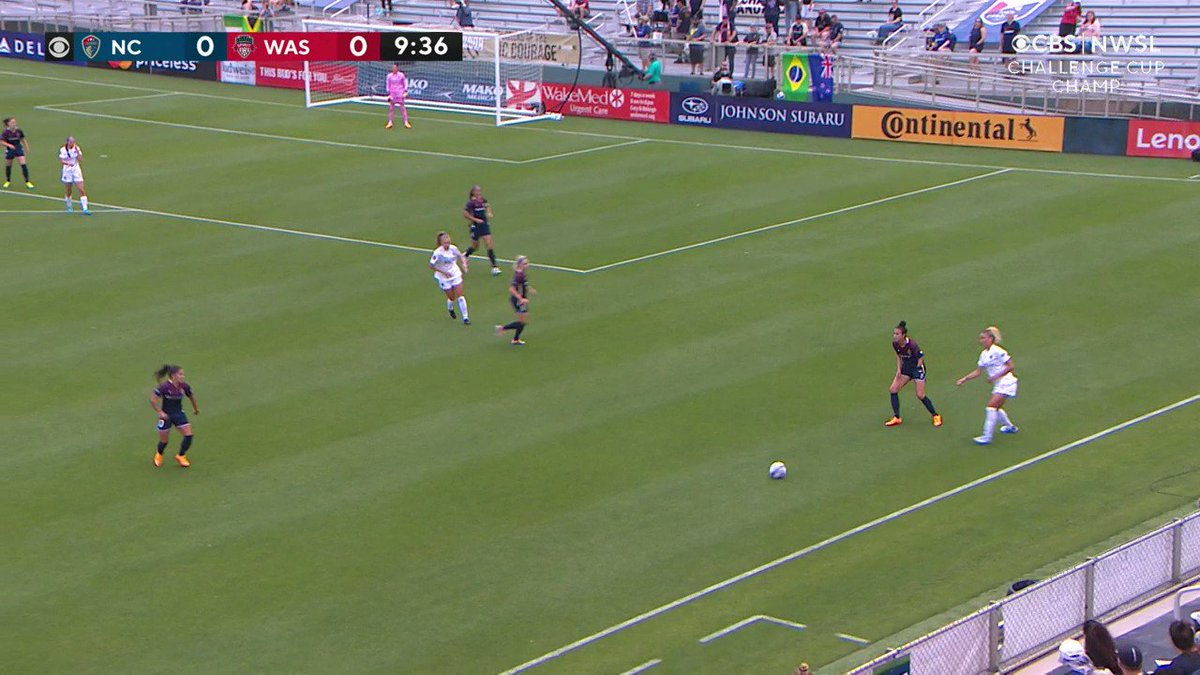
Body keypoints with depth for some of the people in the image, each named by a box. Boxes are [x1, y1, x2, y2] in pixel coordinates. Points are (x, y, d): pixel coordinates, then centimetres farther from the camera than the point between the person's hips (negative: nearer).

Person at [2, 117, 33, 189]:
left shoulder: (18, 130, -10)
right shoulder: (6, 132, -16)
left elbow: (23, 139, 6)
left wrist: (26, 148, 9)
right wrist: (9, 145, -29)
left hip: (19, 149, 1)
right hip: (9, 150, -1)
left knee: (23, 164, -11)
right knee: (8, 166, 13)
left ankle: (27, 182, -2)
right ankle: (8, 181, 36)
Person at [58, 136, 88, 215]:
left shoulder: (77, 149, 1)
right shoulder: (62, 150, -4)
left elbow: (79, 158, -11)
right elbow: (61, 161, -9)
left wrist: (77, 150, -20)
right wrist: (68, 163, -27)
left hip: (76, 170, 1)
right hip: (67, 171, -1)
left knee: (81, 190, -9)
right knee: (69, 192, 8)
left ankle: (85, 209, -9)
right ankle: (69, 207, 30)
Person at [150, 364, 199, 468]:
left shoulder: (184, 386, -10)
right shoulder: (165, 386, -25)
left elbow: (191, 396, 10)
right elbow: (152, 399, -19)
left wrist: (196, 408, 23)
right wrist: (159, 412, -18)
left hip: (179, 414, 4)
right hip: (166, 415, -4)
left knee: (188, 435, -8)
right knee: (164, 441, 8)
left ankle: (181, 456, 15)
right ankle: (159, 455, 44)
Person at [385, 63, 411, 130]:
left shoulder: (401, 75, 0)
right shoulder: (389, 76, 4)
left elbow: (405, 84, 7)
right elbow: (388, 85, 10)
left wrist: (405, 91, -1)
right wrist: (388, 93, 3)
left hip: (400, 94, -2)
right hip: (392, 93, 2)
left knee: (403, 108, -2)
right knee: (391, 108, 0)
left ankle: (406, 122, 1)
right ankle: (390, 123, 5)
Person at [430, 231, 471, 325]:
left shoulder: (453, 248, -12)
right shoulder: (437, 253, -24)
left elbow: (460, 256, 8)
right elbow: (431, 266, -17)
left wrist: (464, 263, -10)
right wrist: (443, 272, -22)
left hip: (456, 274, 3)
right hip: (444, 278, -3)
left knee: (460, 296, -2)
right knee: (452, 298, 6)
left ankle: (465, 317, 5)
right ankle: (450, 309, 42)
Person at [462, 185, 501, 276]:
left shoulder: (483, 200, 3)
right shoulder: (471, 203, -15)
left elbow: (488, 206, 24)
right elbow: (465, 214, -17)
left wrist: (489, 213, 5)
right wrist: (476, 219, -20)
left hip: (484, 225, 5)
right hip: (475, 226, -5)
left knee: (489, 245, -5)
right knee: (475, 247, 10)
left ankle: (494, 267, -6)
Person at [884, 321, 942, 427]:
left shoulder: (911, 345, -29)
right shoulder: (895, 344, -10)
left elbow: (920, 358, -17)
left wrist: (918, 369, -15)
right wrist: (899, 369, -1)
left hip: (917, 367, -7)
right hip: (906, 367, 7)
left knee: (920, 395, -7)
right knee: (893, 389, -4)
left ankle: (936, 416, 14)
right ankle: (896, 418, 5)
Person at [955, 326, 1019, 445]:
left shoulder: (997, 351, -16)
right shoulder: (984, 354, 9)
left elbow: (1010, 366, -16)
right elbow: (977, 371, 16)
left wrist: (996, 376, -20)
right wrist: (964, 379, 8)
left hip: (1006, 382, -9)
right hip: (998, 384, 9)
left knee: (992, 406, -15)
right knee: (996, 408, 17)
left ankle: (987, 437, -15)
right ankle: (1010, 427, 42)